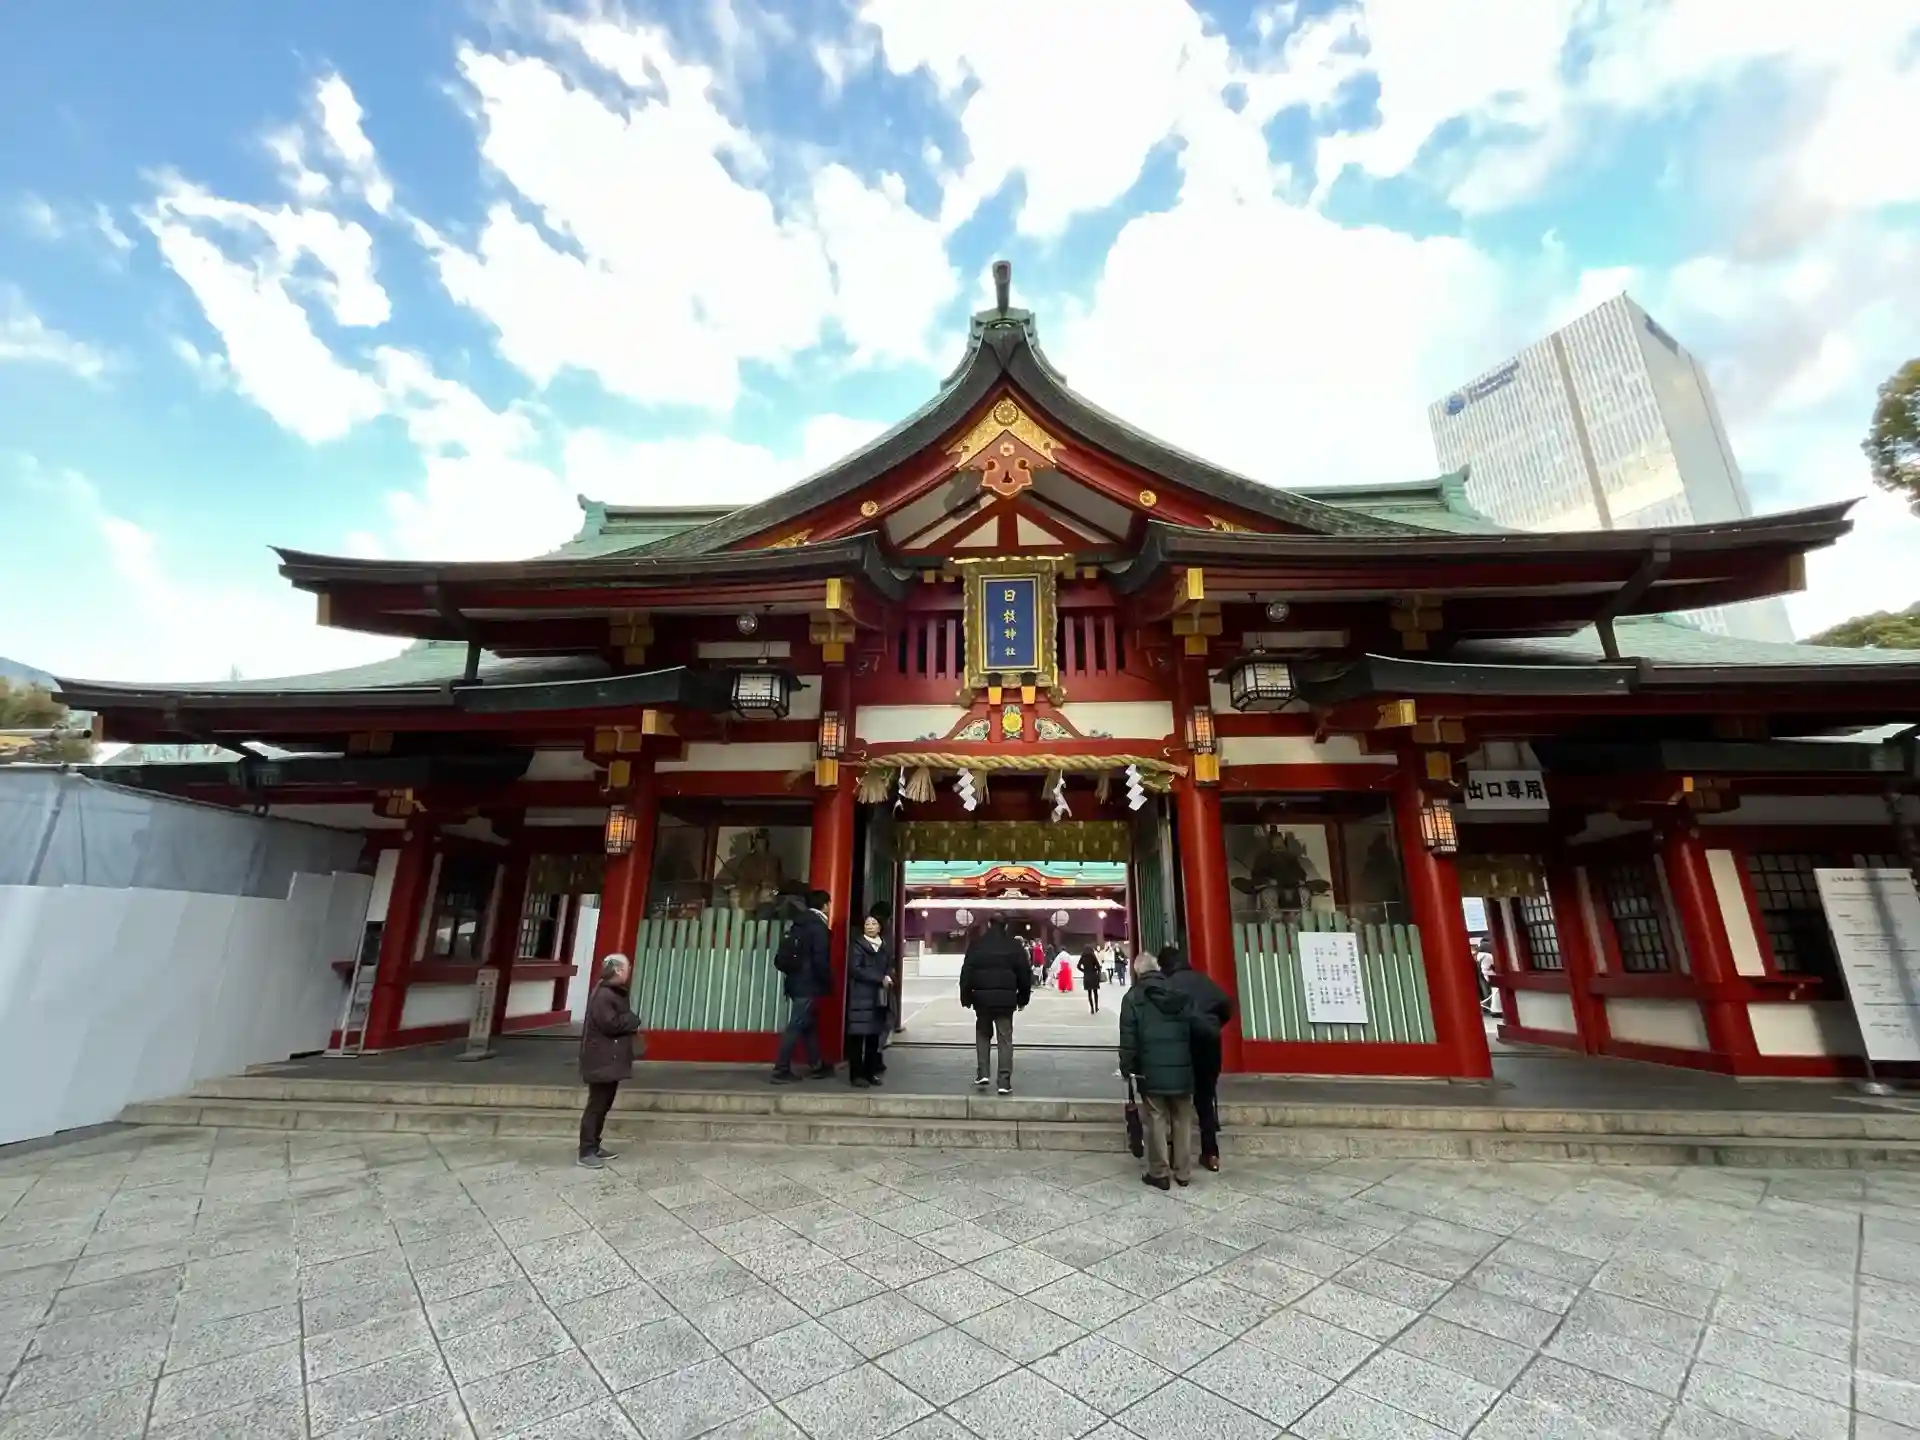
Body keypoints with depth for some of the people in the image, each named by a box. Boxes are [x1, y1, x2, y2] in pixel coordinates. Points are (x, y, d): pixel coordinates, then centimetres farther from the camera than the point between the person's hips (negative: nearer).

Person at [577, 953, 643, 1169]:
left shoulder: (616, 993, 15)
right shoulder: (602, 995, -19)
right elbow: (611, 1024, -25)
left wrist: (629, 1022, -4)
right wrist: (634, 1020, -11)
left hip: (611, 1059, 10)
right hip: (602, 1060, -10)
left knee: (604, 1105, 15)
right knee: (596, 1105, -5)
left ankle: (594, 1146, 24)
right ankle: (586, 1152, 2)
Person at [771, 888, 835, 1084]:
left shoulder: (800, 923, 10)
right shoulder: (819, 927, -15)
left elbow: (784, 955, 14)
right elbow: (820, 960, -19)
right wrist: (828, 983, -8)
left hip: (797, 981, 9)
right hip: (809, 984, -9)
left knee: (810, 1024, 16)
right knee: (796, 1027, -2)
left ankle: (818, 1066, 25)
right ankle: (781, 1070, 2)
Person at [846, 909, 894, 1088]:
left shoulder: (885, 946, 13)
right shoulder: (858, 945, -3)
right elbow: (855, 969, -13)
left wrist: (888, 978, -6)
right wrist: (880, 978, -15)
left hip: (880, 997, 5)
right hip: (861, 997, -5)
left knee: (874, 1036, 9)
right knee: (858, 1036, -5)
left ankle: (871, 1072, 17)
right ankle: (857, 1074, 3)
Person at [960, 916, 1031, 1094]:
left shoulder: (976, 945, 1)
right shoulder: (1015, 946, 3)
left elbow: (966, 973, 0)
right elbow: (1025, 973, 4)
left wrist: (966, 997, 6)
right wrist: (1023, 998, 13)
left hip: (982, 997, 0)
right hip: (1006, 999, 0)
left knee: (983, 1034, 18)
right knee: (1005, 1039, 6)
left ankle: (982, 1074, 9)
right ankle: (1005, 1081, 2)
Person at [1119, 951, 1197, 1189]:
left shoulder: (1133, 998, -5)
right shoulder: (1181, 994, 6)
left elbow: (1128, 1037, -8)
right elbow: (1194, 1031, 9)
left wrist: (1127, 1067, 0)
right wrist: (1194, 1065, 17)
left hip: (1151, 1070, -3)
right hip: (1182, 1069, 3)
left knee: (1157, 1120, 5)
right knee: (1183, 1120, 13)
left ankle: (1159, 1173, 9)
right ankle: (1183, 1173, 20)